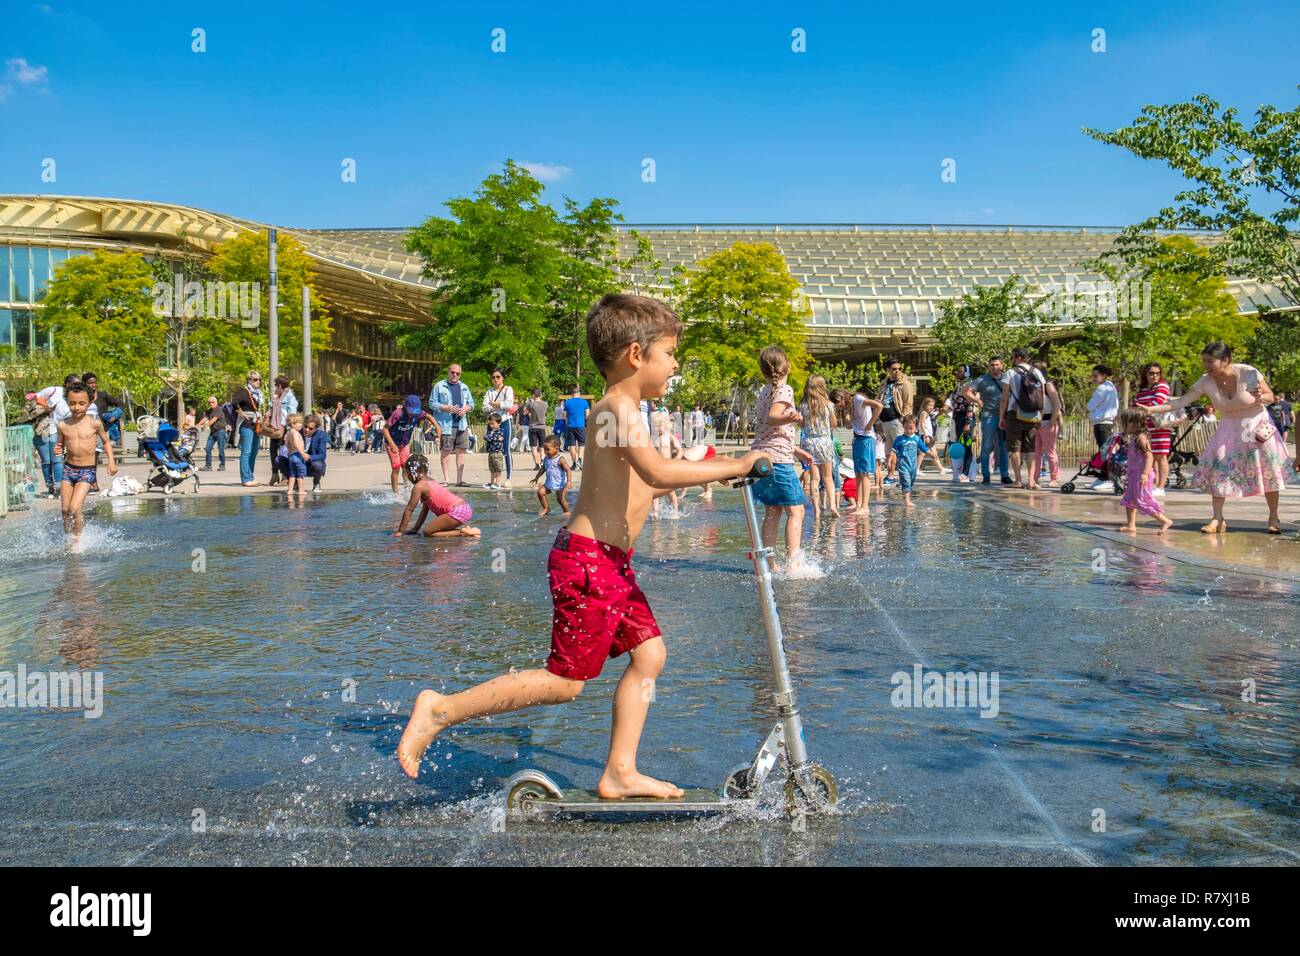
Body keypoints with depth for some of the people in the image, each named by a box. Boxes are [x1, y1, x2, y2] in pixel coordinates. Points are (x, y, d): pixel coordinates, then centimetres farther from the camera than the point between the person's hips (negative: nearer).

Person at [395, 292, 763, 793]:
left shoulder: (619, 409, 16)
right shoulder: (619, 405, -16)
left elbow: (639, 483, 28)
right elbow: (658, 472, -31)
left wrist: (707, 473, 27)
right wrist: (734, 466, -24)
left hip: (611, 564, 10)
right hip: (589, 562, -10)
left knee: (649, 654, 10)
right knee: (565, 681, -5)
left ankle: (620, 773, 16)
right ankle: (441, 709, 2)